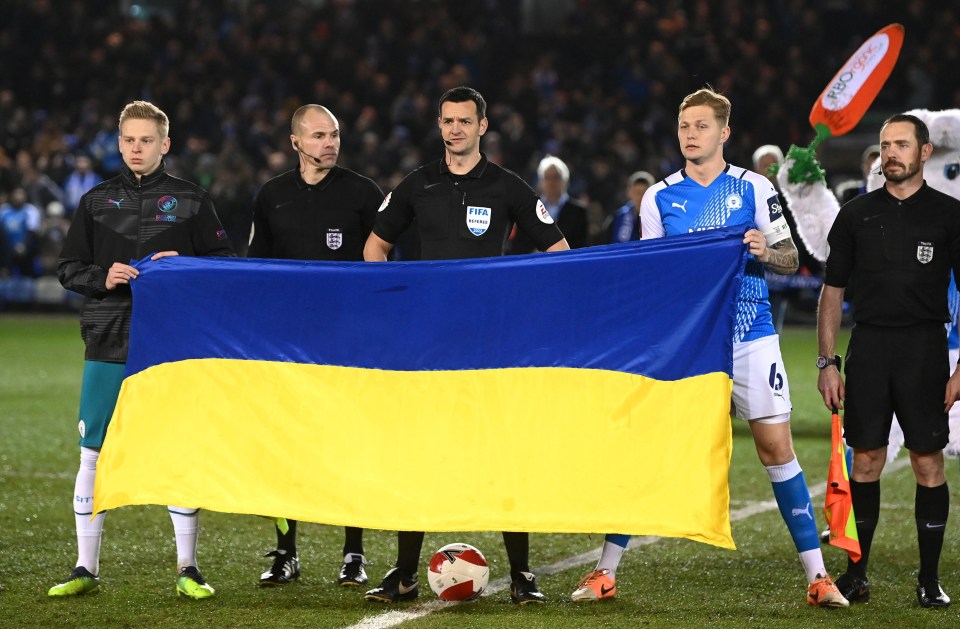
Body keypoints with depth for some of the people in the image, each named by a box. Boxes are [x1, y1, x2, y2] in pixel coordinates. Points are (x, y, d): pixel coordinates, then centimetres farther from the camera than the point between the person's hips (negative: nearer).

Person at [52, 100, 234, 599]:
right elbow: (68, 268, 11)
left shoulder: (191, 201, 5)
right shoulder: (97, 201, 9)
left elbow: (224, 263, 7)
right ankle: (86, 569, 11)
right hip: (108, 345, 1)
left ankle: (187, 569, 8)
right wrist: (103, 277, -8)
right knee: (93, 455, 2)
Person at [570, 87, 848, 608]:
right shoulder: (659, 197, 7)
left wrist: (764, 250, -16)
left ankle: (817, 576, 3)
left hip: (750, 339, -1)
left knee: (777, 449, -4)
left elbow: (790, 259, 4)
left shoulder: (753, 189, 3)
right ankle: (605, 574, 6)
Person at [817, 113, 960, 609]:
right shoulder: (856, 214, 8)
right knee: (865, 461, 3)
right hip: (868, 345, 2)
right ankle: (856, 574, 11)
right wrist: (826, 362, 3)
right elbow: (833, 290, 11)